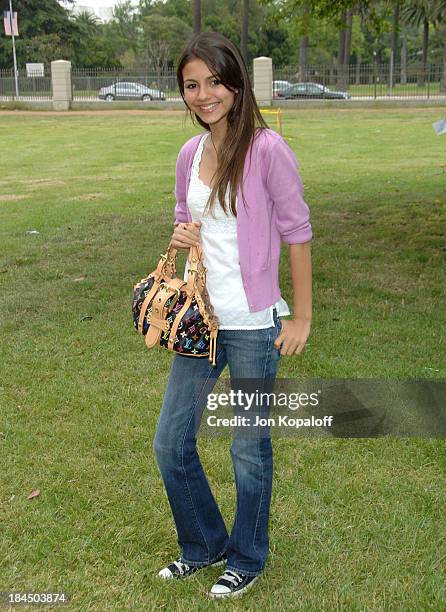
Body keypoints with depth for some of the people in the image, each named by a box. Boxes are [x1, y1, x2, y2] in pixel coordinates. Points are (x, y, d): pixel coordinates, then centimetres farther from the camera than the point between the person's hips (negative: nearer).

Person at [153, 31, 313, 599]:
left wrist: (302, 317, -8)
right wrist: (181, 236, -5)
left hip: (253, 325, -6)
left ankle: (247, 559, 33)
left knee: (249, 449, 9)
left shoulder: (266, 148, -13)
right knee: (170, 442, 12)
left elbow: (297, 234, -9)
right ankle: (203, 545, 36)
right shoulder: (189, 153, 6)